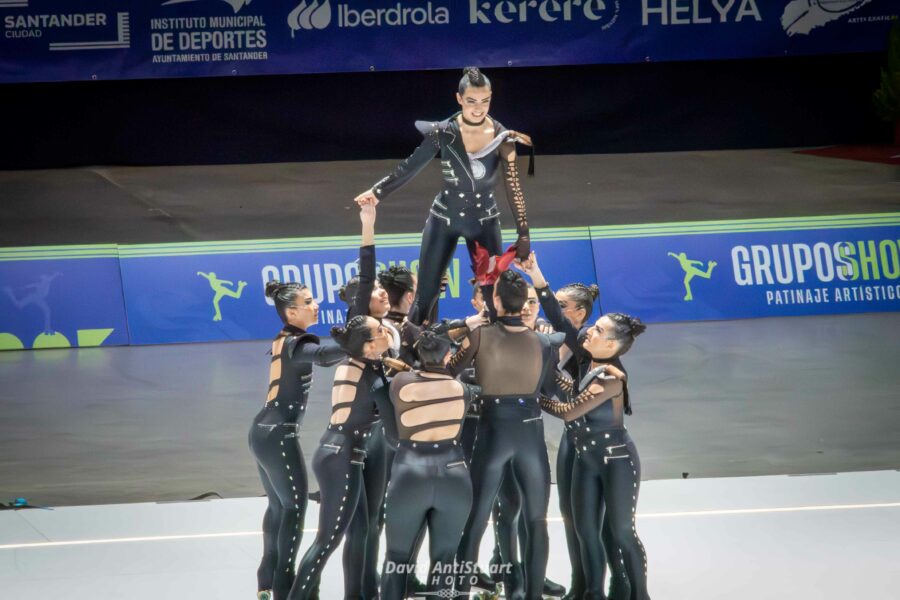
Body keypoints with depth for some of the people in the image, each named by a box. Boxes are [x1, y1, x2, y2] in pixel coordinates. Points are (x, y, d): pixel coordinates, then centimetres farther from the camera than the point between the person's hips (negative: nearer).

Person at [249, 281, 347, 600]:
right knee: (295, 504, -2)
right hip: (278, 435, -9)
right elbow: (323, 355, -37)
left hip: (265, 430, 9)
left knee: (278, 504, 18)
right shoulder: (297, 343, -16)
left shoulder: (284, 340, 11)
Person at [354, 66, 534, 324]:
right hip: (444, 218, -1)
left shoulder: (502, 137, -9)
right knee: (425, 296, 1)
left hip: (485, 221, 1)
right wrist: (377, 192, -11)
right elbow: (409, 167, -4)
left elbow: (513, 186, -8)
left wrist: (523, 234, -11)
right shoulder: (443, 133, -12)